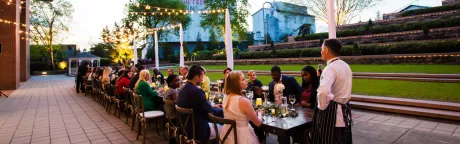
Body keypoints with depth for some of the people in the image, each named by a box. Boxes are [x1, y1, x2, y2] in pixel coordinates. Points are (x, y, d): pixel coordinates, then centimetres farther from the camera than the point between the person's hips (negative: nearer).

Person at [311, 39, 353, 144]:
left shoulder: (330, 68, -21)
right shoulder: (346, 66, 9)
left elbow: (323, 91, -36)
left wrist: (322, 107, -21)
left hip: (332, 111, -9)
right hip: (344, 109, 9)